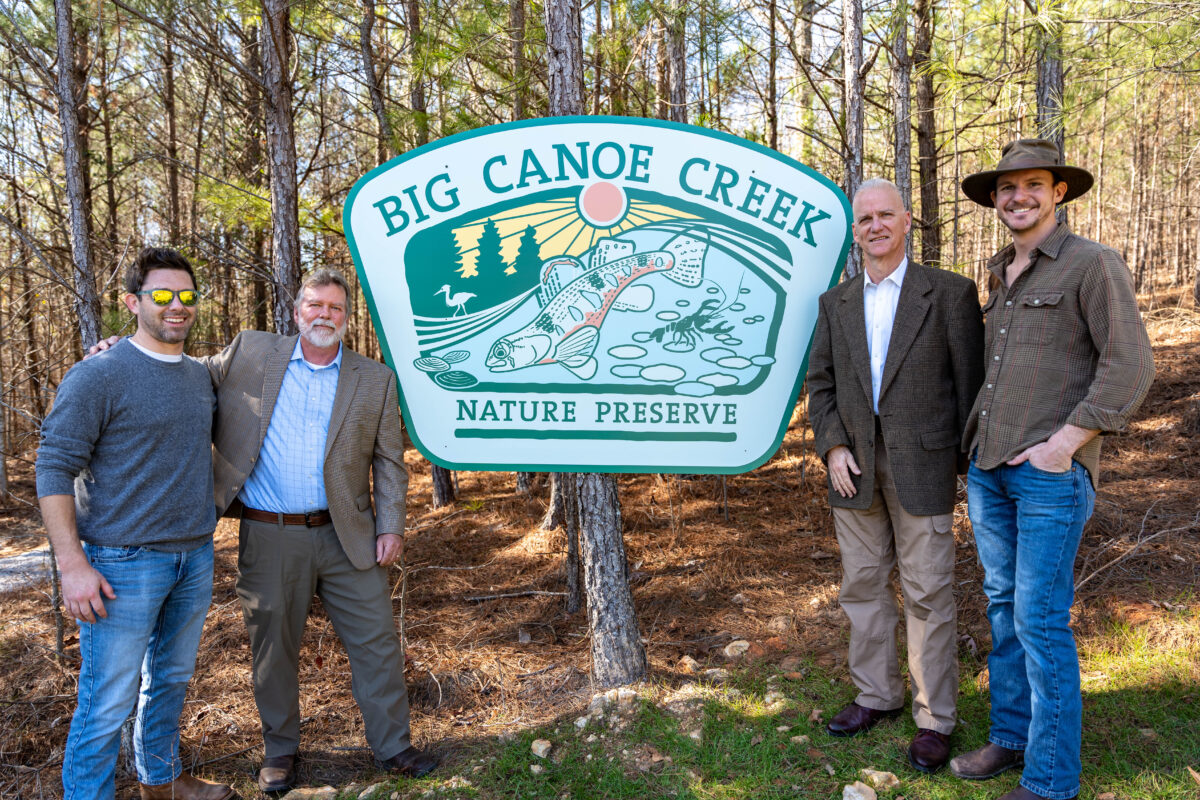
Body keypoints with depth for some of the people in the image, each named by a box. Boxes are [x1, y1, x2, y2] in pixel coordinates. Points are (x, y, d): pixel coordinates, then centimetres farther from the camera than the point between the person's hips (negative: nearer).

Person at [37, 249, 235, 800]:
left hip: (195, 557, 7)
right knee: (107, 703, 0)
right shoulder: (98, 376, -11)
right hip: (124, 564, -7)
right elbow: (54, 469, -13)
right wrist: (73, 565, -18)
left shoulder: (201, 376, 9)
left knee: (172, 678, 20)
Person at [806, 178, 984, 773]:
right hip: (855, 467, 4)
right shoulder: (835, 303, 10)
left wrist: (971, 462, -4)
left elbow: (971, 382, -2)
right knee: (862, 585, 13)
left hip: (922, 467, -4)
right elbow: (820, 383, 11)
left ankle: (934, 719, 17)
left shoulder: (950, 293, -2)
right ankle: (877, 695, 30)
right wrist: (832, 447, -2)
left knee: (928, 593, 2)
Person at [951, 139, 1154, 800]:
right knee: (1002, 606, 14)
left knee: (1041, 620, -4)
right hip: (988, 467, 7)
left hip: (1051, 472, -7)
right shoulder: (999, 274, 16)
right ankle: (1010, 738, 28)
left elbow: (1131, 365, -13)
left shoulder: (1093, 263, -6)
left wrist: (1064, 442, -17)